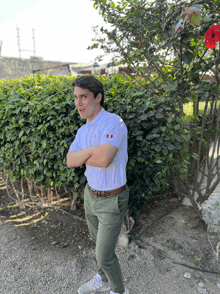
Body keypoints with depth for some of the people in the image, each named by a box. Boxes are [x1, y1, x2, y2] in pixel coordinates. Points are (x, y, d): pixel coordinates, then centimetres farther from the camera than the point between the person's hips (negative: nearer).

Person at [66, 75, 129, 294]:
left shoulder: (114, 122, -25)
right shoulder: (83, 131, 2)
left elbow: (104, 159, -39)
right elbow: (70, 161, -8)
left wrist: (83, 156, -18)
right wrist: (94, 150, -25)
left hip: (112, 200, -8)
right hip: (91, 193, 8)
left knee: (104, 255, 8)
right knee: (98, 241, 27)